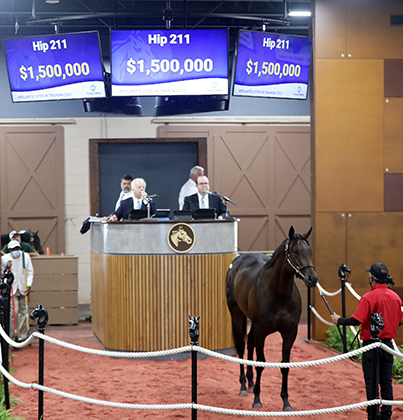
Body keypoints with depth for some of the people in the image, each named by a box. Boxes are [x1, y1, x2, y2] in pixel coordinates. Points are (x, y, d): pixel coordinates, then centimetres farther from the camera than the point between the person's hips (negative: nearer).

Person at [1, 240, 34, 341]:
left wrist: (29, 286, -5)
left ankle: (22, 335, 12)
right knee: (13, 311, -12)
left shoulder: (25, 256, 1)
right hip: (11, 288, -2)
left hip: (23, 288, 2)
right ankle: (11, 334, -4)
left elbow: (30, 272, 4)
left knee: (23, 311, 4)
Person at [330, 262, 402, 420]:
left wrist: (338, 320, -5)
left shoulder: (369, 298, -16)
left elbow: (357, 320, -20)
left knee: (371, 383, 0)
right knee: (386, 382, 11)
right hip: (388, 344, 6)